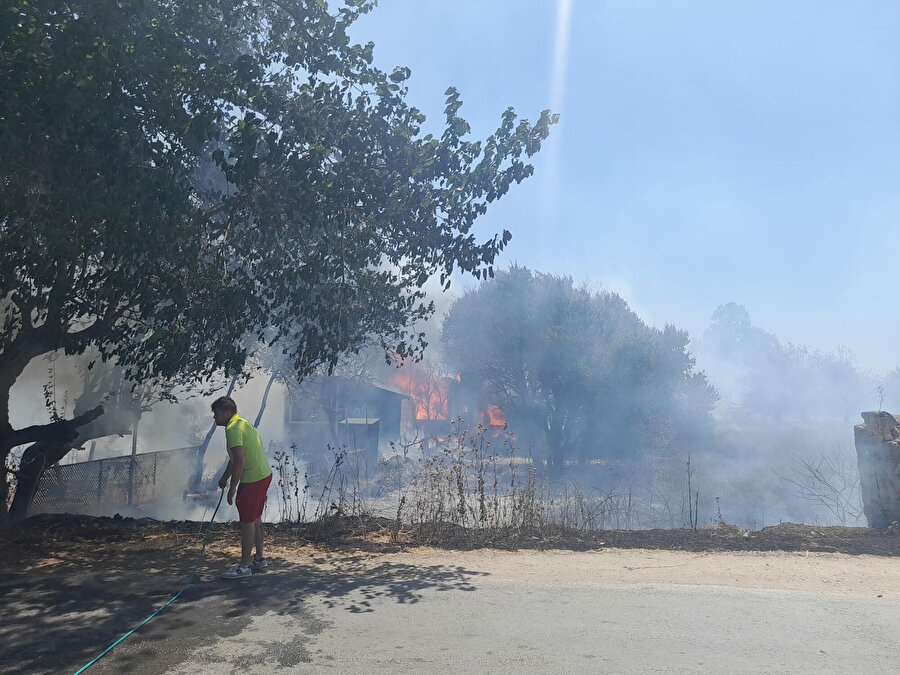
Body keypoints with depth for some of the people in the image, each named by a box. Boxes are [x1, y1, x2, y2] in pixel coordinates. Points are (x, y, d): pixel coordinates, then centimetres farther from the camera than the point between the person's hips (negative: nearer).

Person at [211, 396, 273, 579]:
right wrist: (224, 477, 32)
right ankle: (259, 558, 30)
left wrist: (232, 488, -21)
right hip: (263, 475, 10)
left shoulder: (233, 429, -17)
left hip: (253, 480, -10)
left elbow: (239, 461, -25)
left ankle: (244, 566, 7)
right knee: (255, 518, 19)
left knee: (247, 521, -1)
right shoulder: (242, 423, 16)